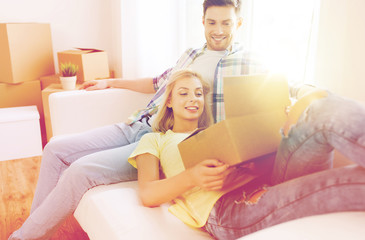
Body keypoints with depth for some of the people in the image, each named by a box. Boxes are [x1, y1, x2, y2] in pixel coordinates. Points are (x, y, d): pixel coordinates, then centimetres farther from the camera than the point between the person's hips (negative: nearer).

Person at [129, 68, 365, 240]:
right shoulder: (154, 140, 23)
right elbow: (147, 195, 5)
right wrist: (190, 178, -17)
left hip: (264, 187, 5)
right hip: (224, 208, -5)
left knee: (327, 110, -20)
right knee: (342, 183, -32)